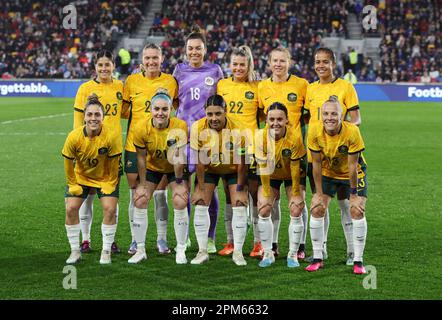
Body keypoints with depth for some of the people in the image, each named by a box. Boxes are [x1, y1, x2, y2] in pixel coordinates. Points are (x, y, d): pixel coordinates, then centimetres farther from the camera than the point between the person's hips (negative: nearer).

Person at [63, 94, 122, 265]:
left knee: (110, 209, -16)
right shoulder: (74, 137, -26)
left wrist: (110, 184, -10)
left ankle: (106, 251, 0)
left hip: (105, 178, -1)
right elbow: (68, 162, -9)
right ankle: (75, 251, 6)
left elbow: (114, 163, -15)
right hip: (81, 177, 1)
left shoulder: (112, 135, -29)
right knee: (71, 209, -11)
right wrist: (73, 184, -5)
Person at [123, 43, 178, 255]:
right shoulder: (132, 81, 1)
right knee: (136, 195, 5)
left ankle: (162, 240, 14)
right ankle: (135, 240, 15)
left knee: (160, 195, 3)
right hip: (135, 144, 0)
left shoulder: (170, 81, 3)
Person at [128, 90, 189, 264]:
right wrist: (142, 184, -7)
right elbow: (141, 157, -12)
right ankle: (140, 250, 5)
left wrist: (179, 183, -23)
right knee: (140, 201, -8)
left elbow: (179, 159, -22)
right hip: (152, 167, 2)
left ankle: (181, 251, -1)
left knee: (180, 202, -16)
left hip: (174, 169, -2)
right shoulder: (142, 128, -25)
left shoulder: (180, 126, -30)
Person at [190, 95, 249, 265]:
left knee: (240, 206, -10)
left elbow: (241, 163, -19)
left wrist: (240, 189, -16)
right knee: (200, 204, -7)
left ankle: (238, 252, 3)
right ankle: (202, 251, 3)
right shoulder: (198, 128, -25)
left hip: (232, 170, -1)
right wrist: (200, 188, -14)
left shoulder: (237, 130, -30)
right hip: (209, 169, 2)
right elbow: (199, 161, -16)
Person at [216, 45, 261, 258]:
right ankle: (230, 241, 14)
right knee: (229, 193, 7)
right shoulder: (222, 85, 9)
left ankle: (258, 242, 6)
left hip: (250, 146, -3)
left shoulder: (256, 87, 1)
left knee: (255, 192, -2)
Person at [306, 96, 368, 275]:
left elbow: (352, 165, -23)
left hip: (353, 174, -2)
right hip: (328, 173, 3)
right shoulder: (315, 131, -24)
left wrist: (353, 194, -17)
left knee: (357, 211, -13)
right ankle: (317, 258, 6)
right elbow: (316, 163, -15)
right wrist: (319, 194, -11)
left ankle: (358, 260, -2)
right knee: (316, 209, -7)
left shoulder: (352, 131, -31)